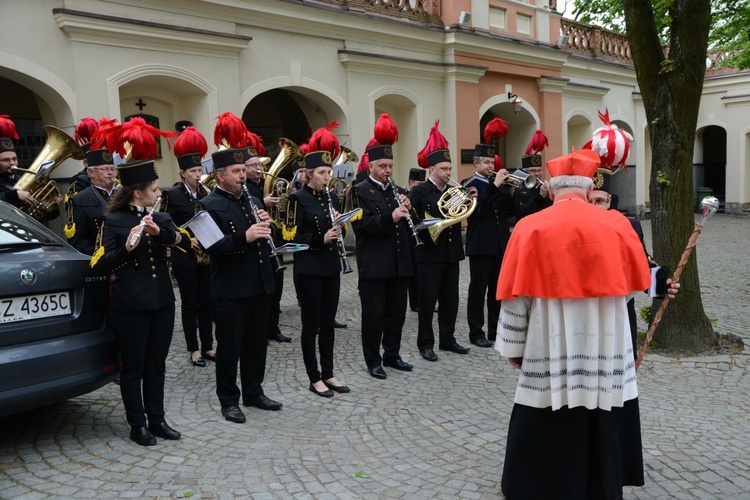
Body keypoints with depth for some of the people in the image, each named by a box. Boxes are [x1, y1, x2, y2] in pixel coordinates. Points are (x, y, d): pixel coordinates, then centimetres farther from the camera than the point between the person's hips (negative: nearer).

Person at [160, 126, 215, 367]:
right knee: (190, 302, 3)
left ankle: (207, 346, 19)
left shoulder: (206, 192, 8)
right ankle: (193, 349, 13)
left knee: (207, 301, 8)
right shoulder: (172, 194, -6)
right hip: (184, 257, -4)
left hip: (206, 254, 4)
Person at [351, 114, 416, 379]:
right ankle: (373, 361, 15)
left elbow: (408, 225, 16)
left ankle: (392, 355, 28)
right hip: (374, 265, -6)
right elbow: (360, 224, -17)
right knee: (373, 315, 3)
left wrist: (407, 209, -4)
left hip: (399, 263, 6)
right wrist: (390, 218, -26)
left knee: (397, 313, 14)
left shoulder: (396, 190, 14)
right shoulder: (360, 190, -5)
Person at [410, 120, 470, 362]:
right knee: (428, 301, 3)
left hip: (451, 254, 6)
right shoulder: (419, 192, -6)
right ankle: (425, 344, 13)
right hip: (429, 255, -5)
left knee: (450, 300, 12)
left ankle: (447, 339, 25)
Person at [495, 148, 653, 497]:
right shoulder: (617, 226, -3)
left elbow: (517, 296, -7)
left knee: (547, 442, 10)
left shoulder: (530, 228, -8)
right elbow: (634, 284, 9)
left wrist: (514, 347, 3)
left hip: (549, 359, -2)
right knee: (600, 438, 16)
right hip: (606, 357, 2)